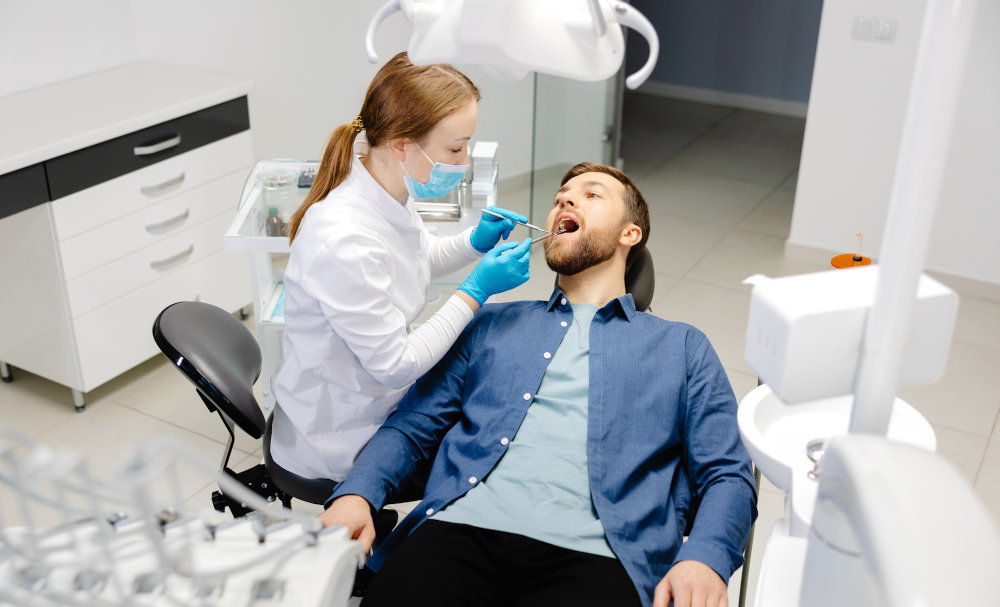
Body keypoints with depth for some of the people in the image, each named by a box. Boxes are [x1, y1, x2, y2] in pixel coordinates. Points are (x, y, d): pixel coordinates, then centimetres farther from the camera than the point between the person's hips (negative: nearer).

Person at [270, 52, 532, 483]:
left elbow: (419, 261, 15)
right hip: (341, 443, -8)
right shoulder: (343, 242, -35)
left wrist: (475, 241, -4)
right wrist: (476, 291, -21)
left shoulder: (389, 190, -8)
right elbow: (395, 366, -26)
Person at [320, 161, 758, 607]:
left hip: (591, 555, -1)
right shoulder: (492, 325, 24)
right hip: (459, 533, 2)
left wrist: (702, 560, -11)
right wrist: (356, 494, -3)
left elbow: (728, 476, 11)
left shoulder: (683, 348, 20)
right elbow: (411, 426, 18)